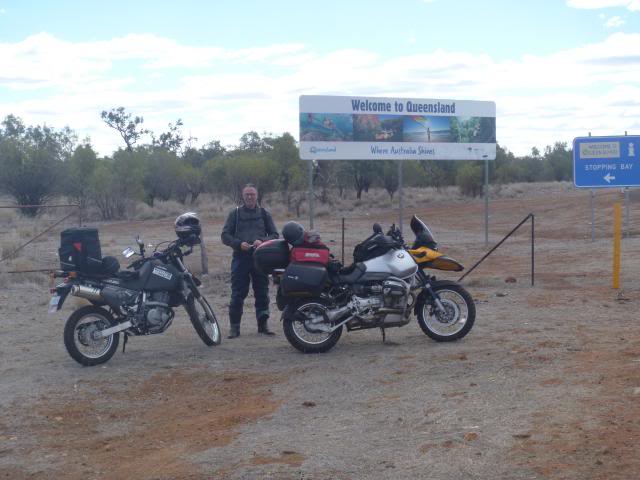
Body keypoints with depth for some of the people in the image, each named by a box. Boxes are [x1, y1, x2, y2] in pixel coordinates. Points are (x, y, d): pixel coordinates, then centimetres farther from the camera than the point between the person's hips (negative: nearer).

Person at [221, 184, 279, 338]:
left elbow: (274, 234, 10)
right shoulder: (235, 214, 8)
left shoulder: (264, 214, 11)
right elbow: (225, 236, 4)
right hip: (240, 257, -1)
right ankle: (234, 326, 4)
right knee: (237, 294, -2)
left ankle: (262, 324, 15)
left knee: (262, 293, 5)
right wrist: (239, 244, -13)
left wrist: (262, 241, -10)